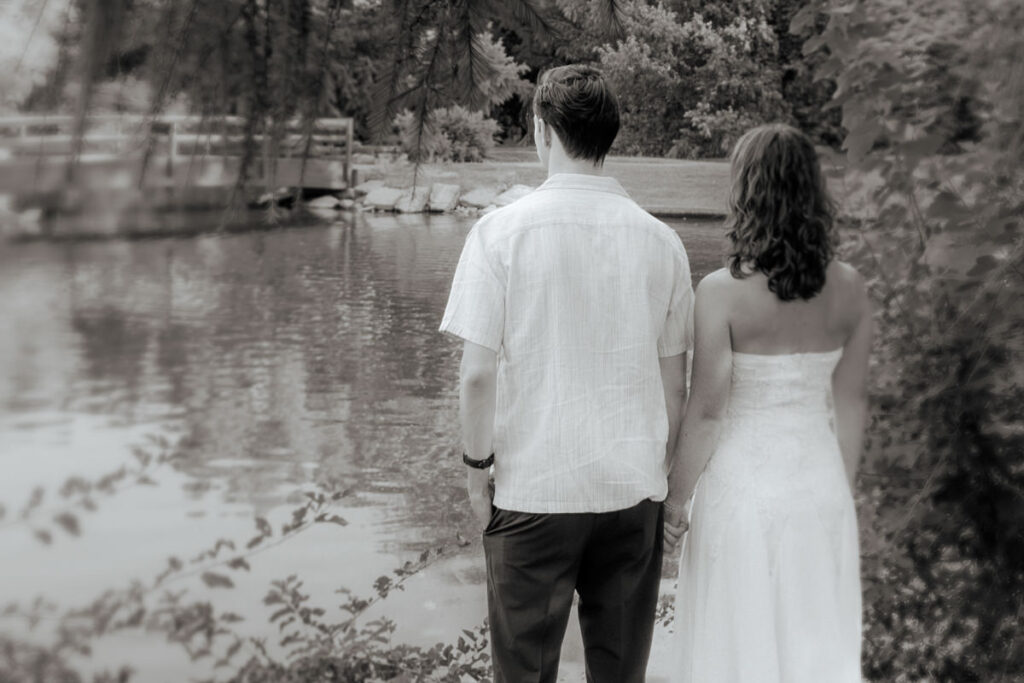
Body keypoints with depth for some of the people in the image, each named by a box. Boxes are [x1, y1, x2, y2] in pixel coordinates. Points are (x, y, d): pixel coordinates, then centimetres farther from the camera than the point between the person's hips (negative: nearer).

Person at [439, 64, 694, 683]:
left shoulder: (501, 231, -10)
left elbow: (478, 374, -11)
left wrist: (477, 468, 2)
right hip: (635, 490, 3)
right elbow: (674, 383, 5)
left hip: (533, 489, -3)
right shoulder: (661, 240, -1)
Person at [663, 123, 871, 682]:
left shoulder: (722, 291, -17)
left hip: (743, 489, -4)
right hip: (820, 486, 4)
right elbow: (851, 401, 4)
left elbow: (706, 411, -15)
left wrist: (674, 498, -3)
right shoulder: (848, 288, -3)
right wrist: (839, 490, 16)